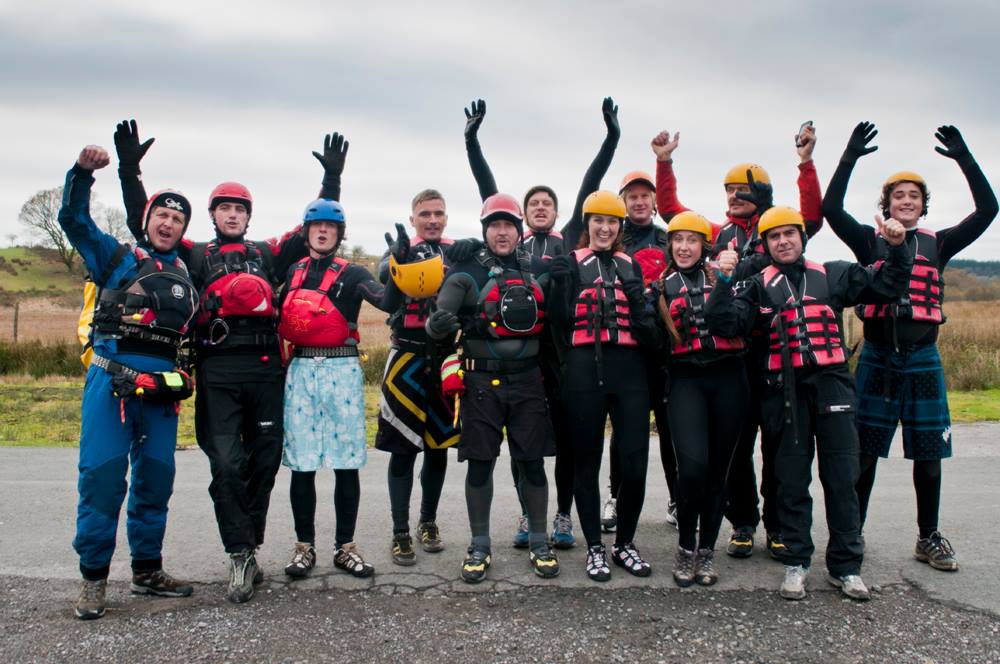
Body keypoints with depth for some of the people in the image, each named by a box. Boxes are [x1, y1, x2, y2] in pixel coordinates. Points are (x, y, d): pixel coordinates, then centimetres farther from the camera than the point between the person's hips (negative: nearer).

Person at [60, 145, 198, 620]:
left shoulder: (187, 277, 18)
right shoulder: (118, 257, 10)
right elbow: (74, 219, 3)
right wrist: (82, 172, -10)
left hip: (161, 388, 4)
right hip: (111, 380, -4)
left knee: (155, 481, 9)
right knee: (102, 478, -5)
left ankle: (147, 570, 22)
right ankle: (94, 578, 7)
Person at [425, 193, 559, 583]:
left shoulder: (538, 270, 9)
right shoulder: (467, 272, -1)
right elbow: (441, 315, -12)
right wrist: (438, 323, -35)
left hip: (528, 379, 2)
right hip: (481, 380, -2)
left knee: (533, 462, 7)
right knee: (480, 464, 4)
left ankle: (538, 544, 21)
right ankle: (480, 547, 18)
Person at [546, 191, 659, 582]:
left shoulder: (631, 266, 15)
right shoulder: (570, 264, 7)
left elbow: (647, 335, 13)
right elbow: (560, 322, -3)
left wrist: (638, 300, -6)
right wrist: (560, 283, -15)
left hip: (629, 371, 2)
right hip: (584, 371, -2)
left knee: (635, 464, 0)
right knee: (587, 462, 6)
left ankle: (624, 544, 20)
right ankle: (595, 548, 20)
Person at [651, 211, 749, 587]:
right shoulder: (661, 286, 11)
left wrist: (728, 283, -11)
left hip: (727, 377, 1)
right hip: (686, 380, -1)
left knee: (718, 469, 5)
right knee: (693, 465, -17)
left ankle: (706, 552, 21)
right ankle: (686, 549, 4)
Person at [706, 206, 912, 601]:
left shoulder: (832, 276, 12)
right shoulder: (759, 286, 7)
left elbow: (885, 287, 14)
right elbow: (724, 324, -7)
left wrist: (897, 249, 1)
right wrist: (724, 282, -17)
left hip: (832, 386, 1)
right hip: (786, 391, -1)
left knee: (842, 478, 4)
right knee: (792, 480, 6)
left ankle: (845, 566, 17)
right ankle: (795, 563, 18)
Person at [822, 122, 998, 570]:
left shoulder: (937, 244, 9)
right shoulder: (870, 242, 4)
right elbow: (831, 208, -9)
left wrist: (964, 158, -4)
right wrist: (850, 156, -13)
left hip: (923, 360, 2)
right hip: (877, 359, -2)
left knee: (928, 453, 7)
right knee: (863, 452, 3)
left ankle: (928, 539, 20)